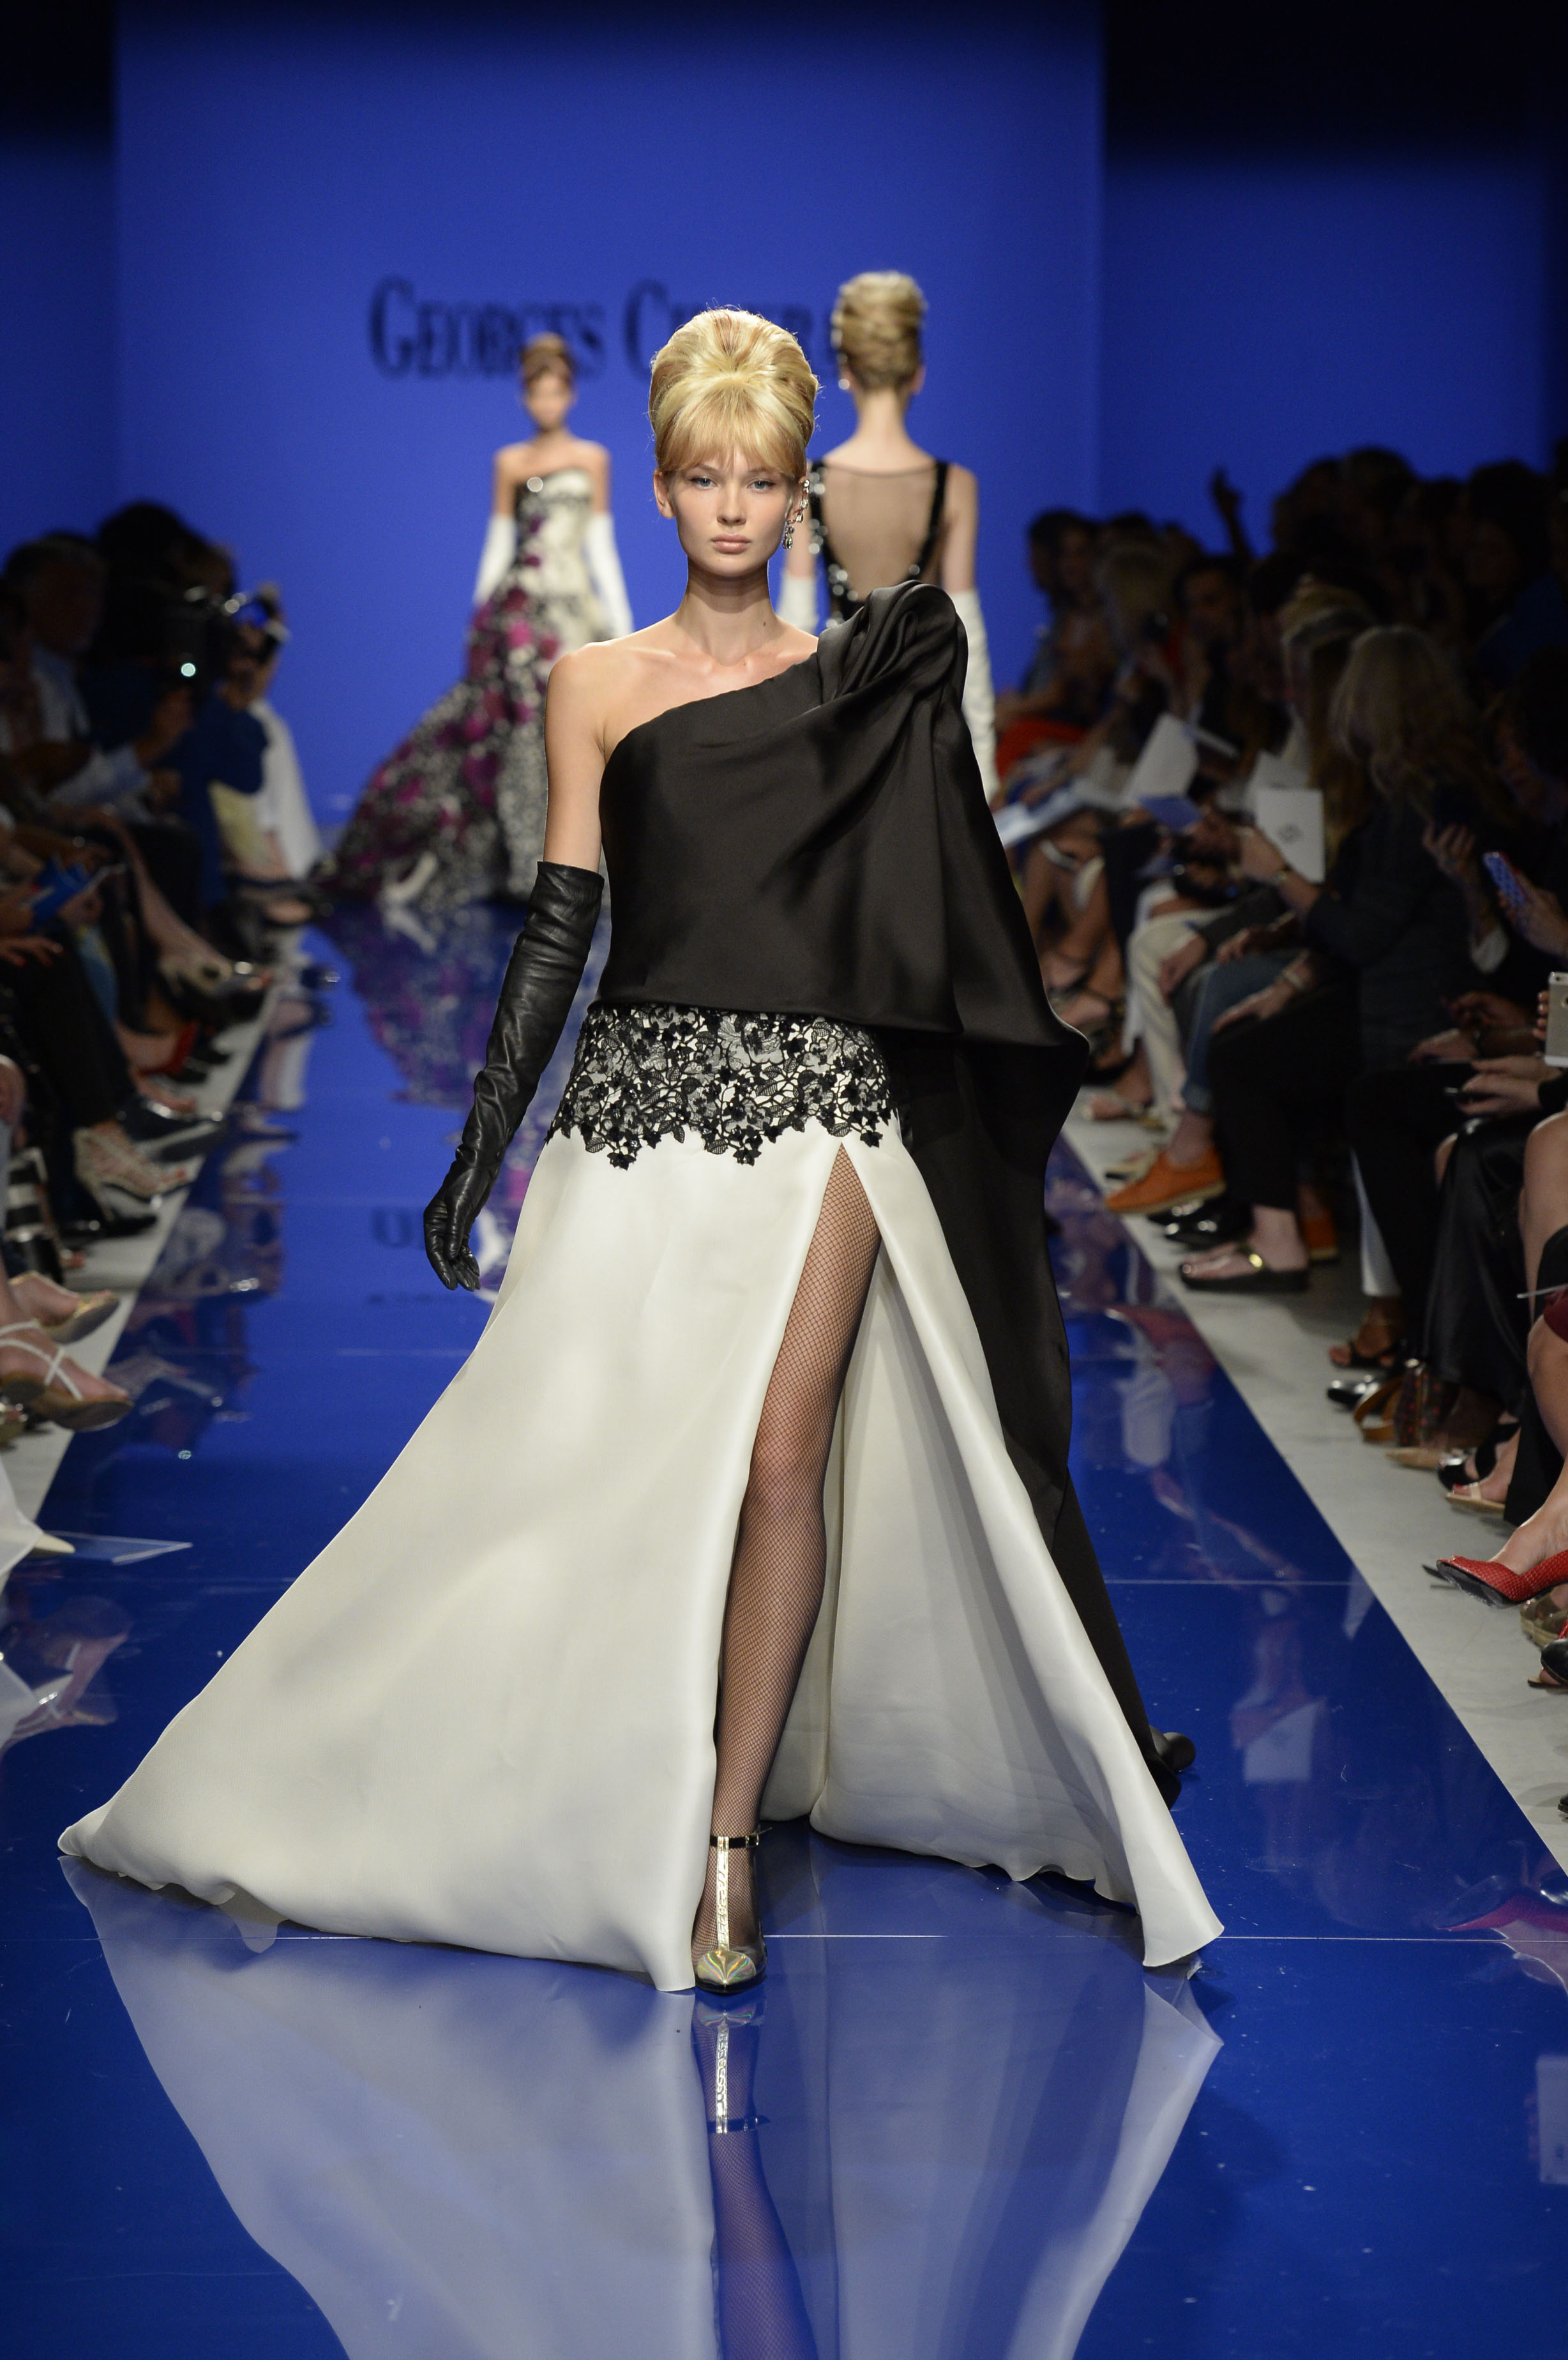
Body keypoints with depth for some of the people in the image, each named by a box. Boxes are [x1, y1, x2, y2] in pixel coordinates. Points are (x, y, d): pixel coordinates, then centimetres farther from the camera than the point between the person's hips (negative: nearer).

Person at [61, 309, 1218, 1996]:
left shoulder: (861, 680, 11)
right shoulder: (600, 687, 9)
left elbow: (909, 910, 11)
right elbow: (560, 929, 8)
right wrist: (479, 1150, 5)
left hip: (821, 1100, 0)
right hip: (648, 1100, 0)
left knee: (780, 1458, -9)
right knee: (596, 1462, -3)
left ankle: (727, 1839, -2)